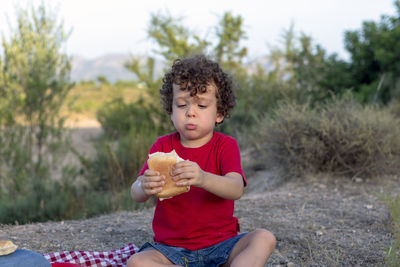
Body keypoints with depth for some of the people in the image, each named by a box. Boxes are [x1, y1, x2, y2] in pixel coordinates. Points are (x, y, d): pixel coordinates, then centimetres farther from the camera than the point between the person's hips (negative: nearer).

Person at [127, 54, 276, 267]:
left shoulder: (225, 145, -1)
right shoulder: (163, 146, 4)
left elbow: (236, 189, -21)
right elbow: (135, 195, -8)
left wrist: (203, 179, -43)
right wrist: (145, 187, -35)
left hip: (219, 245, -1)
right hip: (172, 247, 1)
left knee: (264, 239, -25)